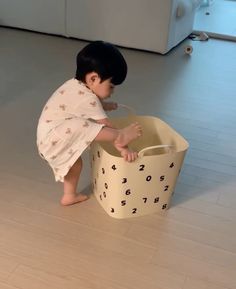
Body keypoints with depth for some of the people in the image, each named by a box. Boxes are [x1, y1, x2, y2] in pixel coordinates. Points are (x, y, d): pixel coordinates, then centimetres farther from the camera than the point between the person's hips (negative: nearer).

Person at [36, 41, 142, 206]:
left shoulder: (77, 85, 5)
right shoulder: (88, 99, -23)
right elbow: (107, 126, -23)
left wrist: (105, 105, 34)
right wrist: (123, 148, -21)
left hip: (49, 138, 11)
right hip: (53, 138, -11)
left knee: (75, 161, 23)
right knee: (78, 126, -34)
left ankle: (70, 196, 38)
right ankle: (120, 136, -27)